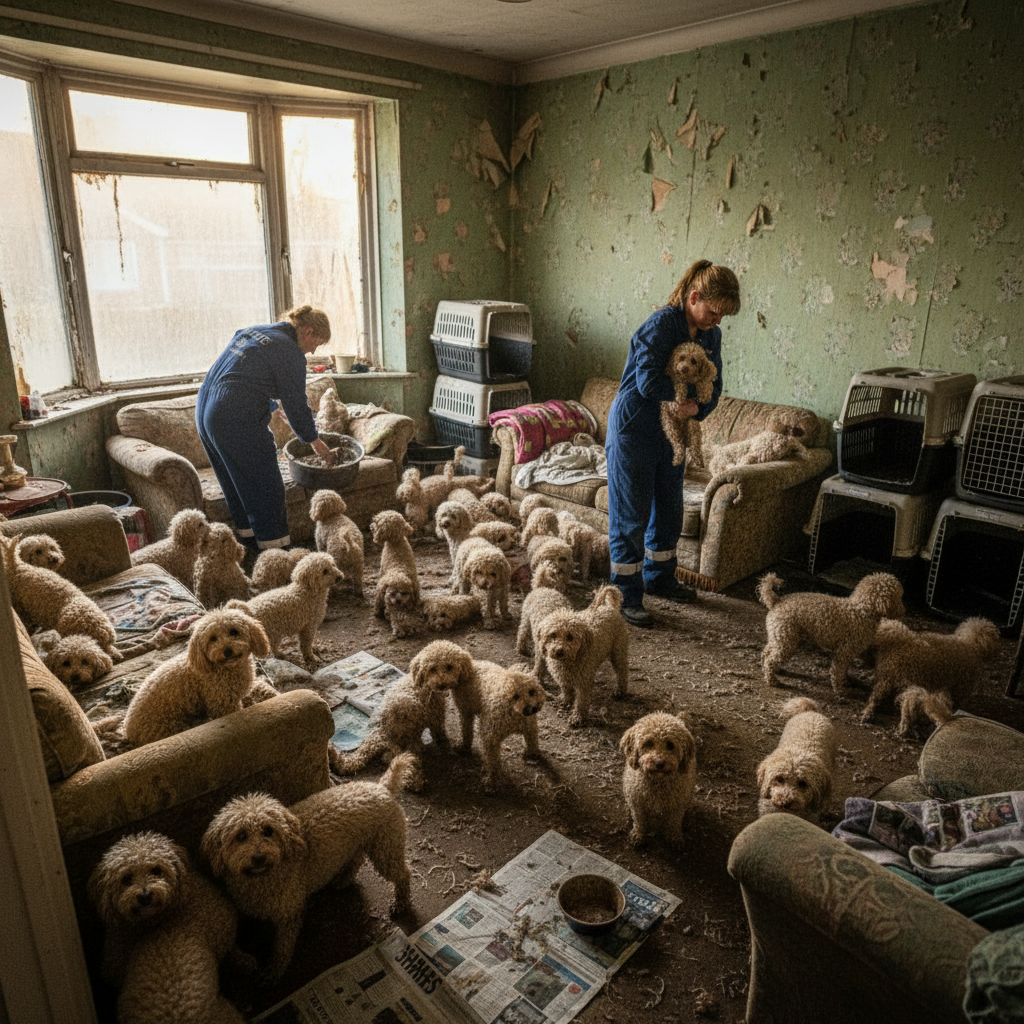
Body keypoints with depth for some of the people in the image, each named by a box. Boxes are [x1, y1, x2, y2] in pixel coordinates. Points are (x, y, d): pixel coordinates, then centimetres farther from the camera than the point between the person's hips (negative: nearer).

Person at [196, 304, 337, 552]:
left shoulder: (254, 331, 19)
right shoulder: (290, 353, -8)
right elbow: (296, 405, -5)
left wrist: (270, 406, 42)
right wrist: (317, 443, 6)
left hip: (205, 410, 10)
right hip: (237, 421, -10)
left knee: (236, 481, 20)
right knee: (265, 485, 0)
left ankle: (249, 534, 32)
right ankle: (274, 547, 6)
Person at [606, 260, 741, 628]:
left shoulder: (710, 335, 4)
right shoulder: (660, 325, -20)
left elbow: (713, 387, 6)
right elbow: (648, 382, -29)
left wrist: (698, 406, -17)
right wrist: (692, 388, -17)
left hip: (671, 429, 8)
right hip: (634, 428, -8)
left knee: (669, 508, 17)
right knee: (631, 515, -2)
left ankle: (659, 577, 37)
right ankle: (626, 595, 8)